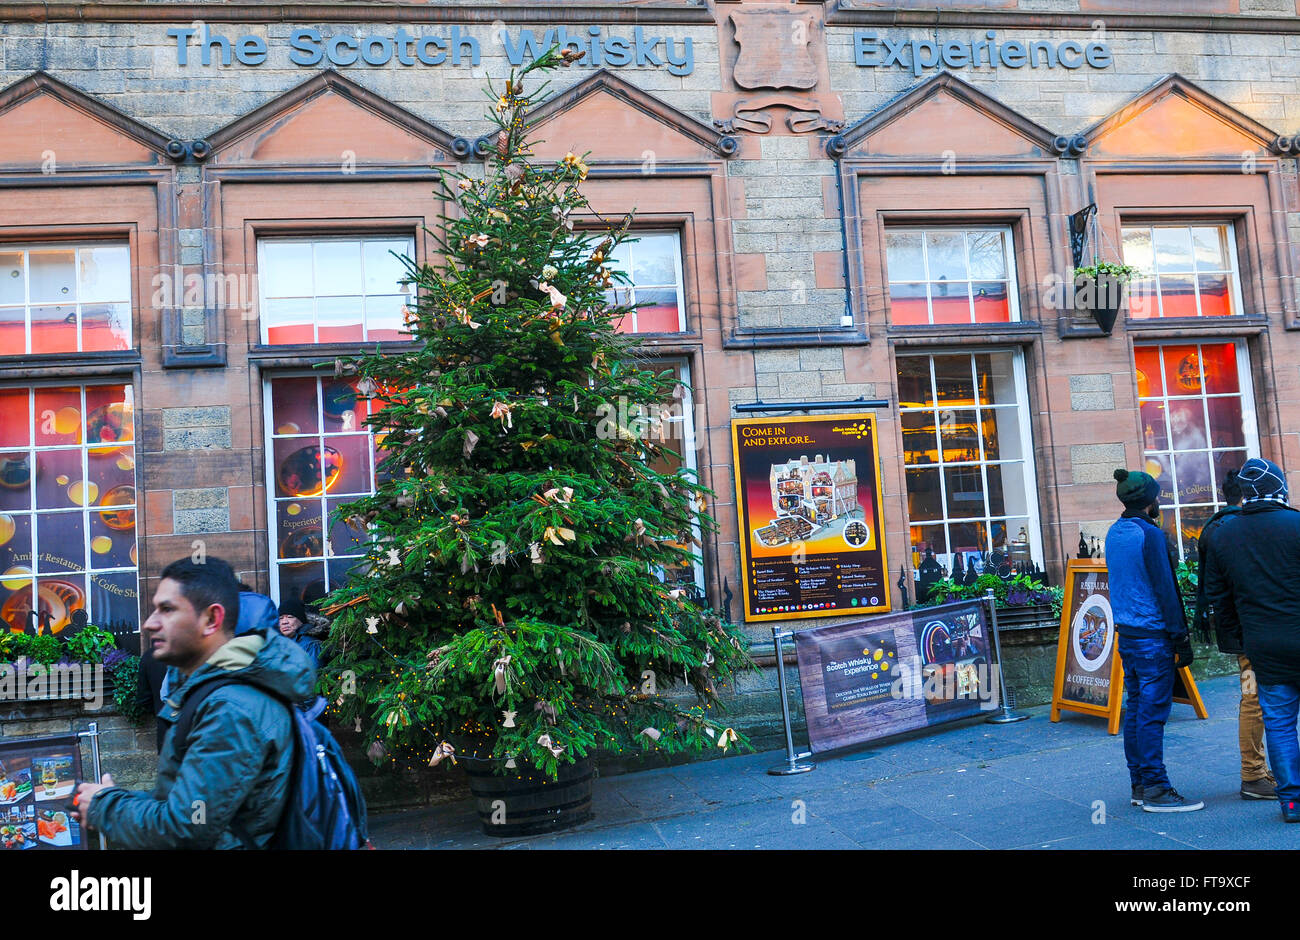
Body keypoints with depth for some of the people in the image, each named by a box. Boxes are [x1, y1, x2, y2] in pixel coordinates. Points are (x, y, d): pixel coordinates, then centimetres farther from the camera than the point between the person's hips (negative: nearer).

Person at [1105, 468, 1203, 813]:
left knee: (1135, 707, 12)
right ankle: (1155, 789, 0)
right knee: (1152, 710, -5)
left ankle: (1139, 784, 19)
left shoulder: (1114, 533, 12)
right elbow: (1165, 589, -14)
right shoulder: (1149, 535, -14)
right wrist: (1180, 636, -10)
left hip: (1126, 633, 9)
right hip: (1153, 636, -9)